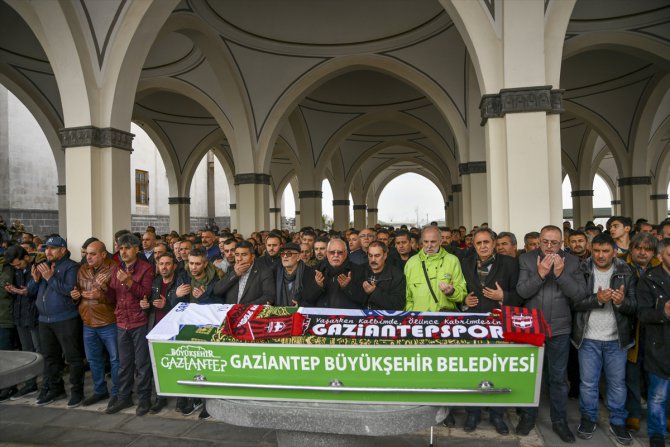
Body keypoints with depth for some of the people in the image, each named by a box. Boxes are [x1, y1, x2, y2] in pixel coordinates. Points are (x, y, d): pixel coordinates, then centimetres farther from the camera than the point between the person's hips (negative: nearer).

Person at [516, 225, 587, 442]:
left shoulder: (572, 262, -2)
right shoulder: (526, 259, -6)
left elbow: (580, 294, -10)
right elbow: (522, 292, -13)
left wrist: (560, 274, -21)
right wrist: (540, 273, -25)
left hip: (559, 329, 1)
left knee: (558, 377, 13)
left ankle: (559, 420, 30)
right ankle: (528, 416, 31)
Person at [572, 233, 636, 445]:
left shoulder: (626, 273, -2)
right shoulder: (582, 271, -6)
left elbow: (634, 306, -5)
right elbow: (574, 302, -11)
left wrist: (621, 302, -27)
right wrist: (597, 299, -26)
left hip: (617, 339, 1)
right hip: (588, 339, -1)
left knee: (617, 382, 12)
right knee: (588, 383, 10)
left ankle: (618, 422, 29)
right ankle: (588, 419, 28)